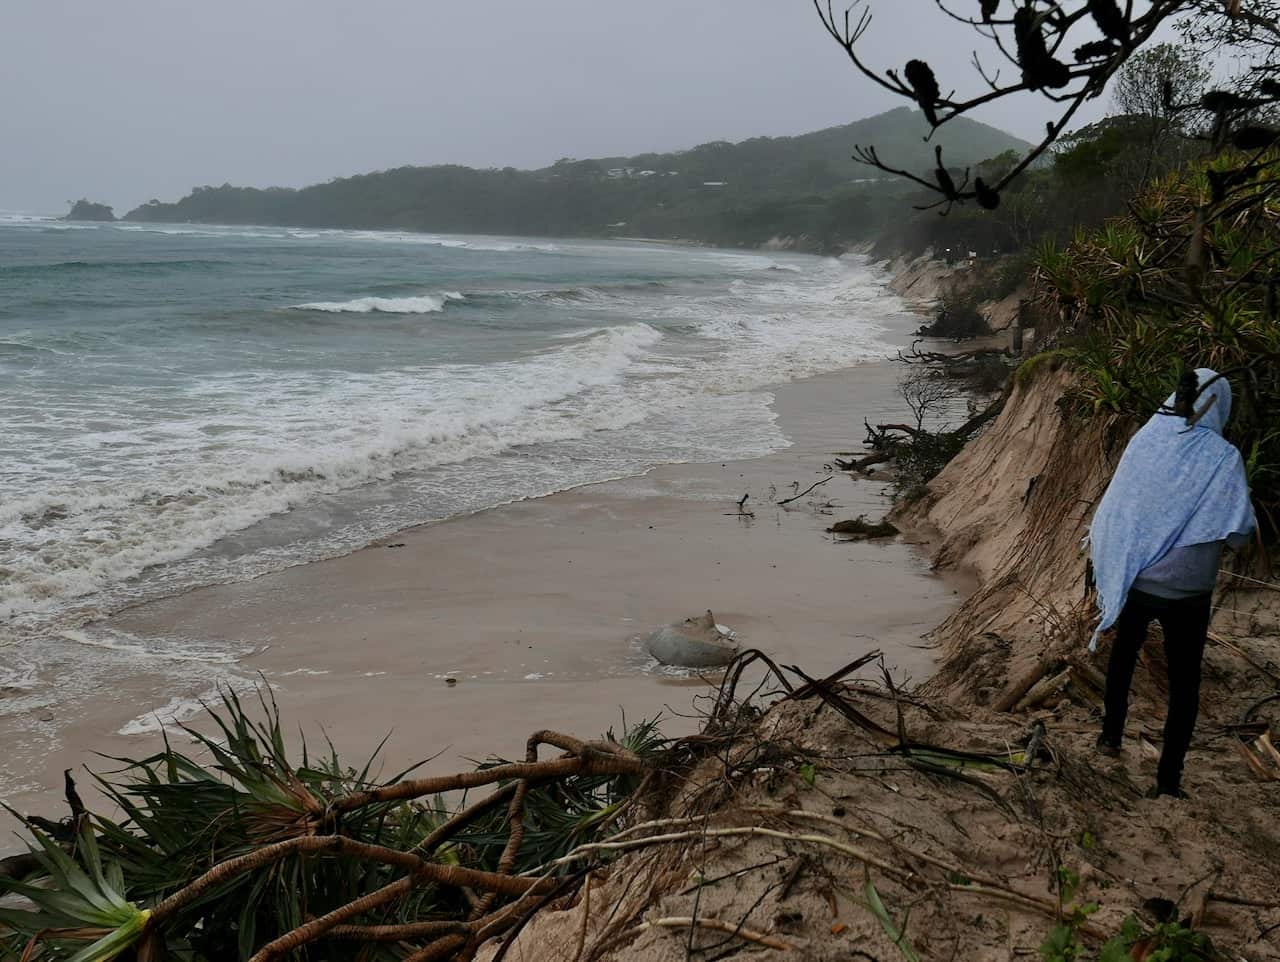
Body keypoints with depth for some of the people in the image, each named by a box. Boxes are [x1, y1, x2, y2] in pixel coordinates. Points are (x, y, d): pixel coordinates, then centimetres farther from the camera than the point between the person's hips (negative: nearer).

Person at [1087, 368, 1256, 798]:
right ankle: (1168, 779, 14)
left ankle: (1111, 735, 40)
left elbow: (1113, 508, 2)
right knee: (1184, 682, 11)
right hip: (1187, 590, -3)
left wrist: (1107, 559, 15)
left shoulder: (1143, 441, -6)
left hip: (1133, 581, 3)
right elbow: (1239, 531, -17)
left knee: (1124, 653, 26)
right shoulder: (1222, 456, -16)